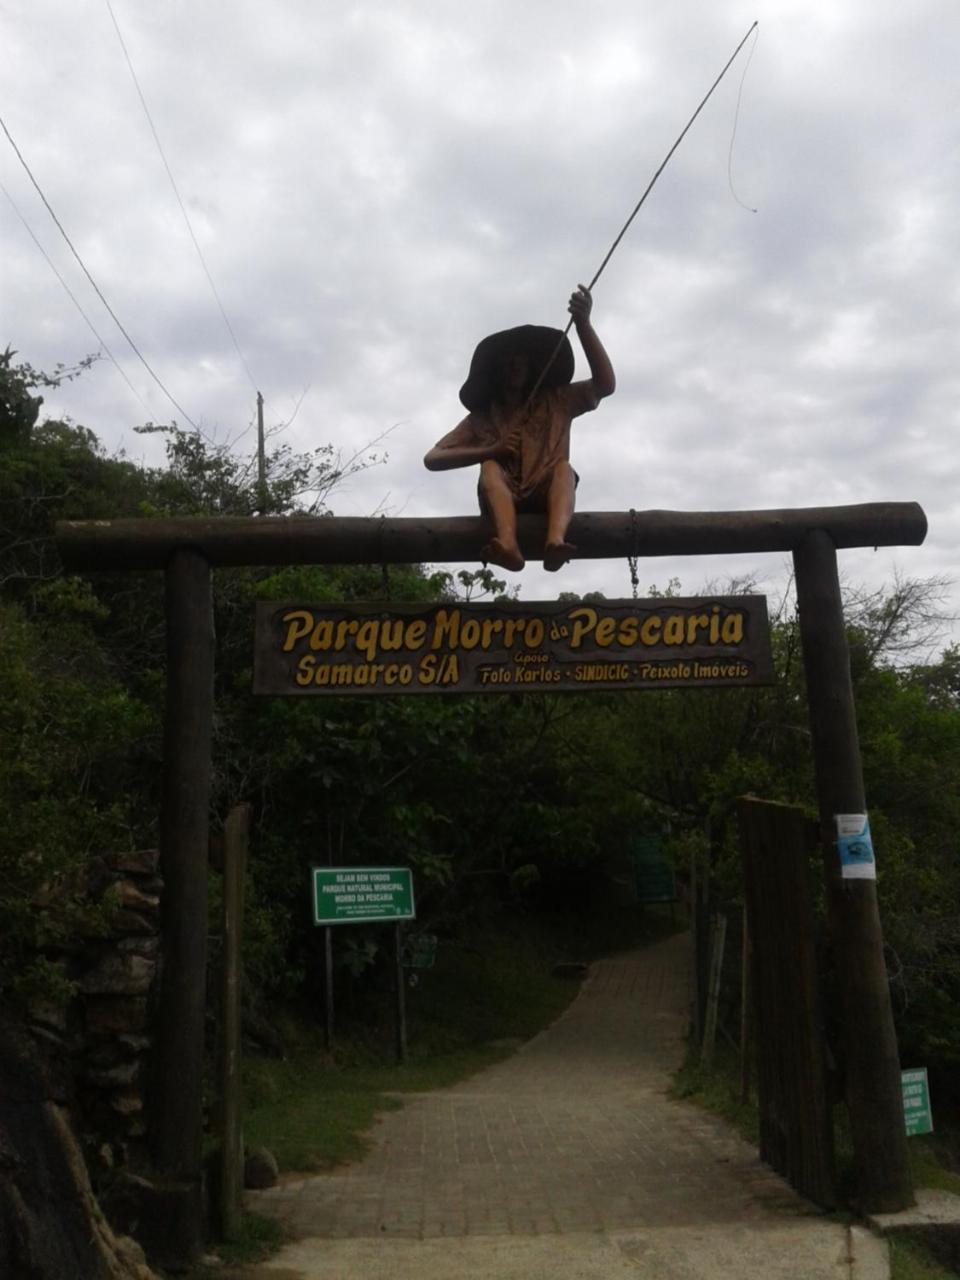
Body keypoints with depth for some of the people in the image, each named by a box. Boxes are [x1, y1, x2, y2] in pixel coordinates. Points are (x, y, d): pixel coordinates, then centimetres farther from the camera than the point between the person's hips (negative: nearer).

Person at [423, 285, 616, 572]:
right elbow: (432, 459, 4)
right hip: (503, 501, 0)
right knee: (491, 467, -27)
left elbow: (606, 384, -1)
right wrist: (491, 450, -10)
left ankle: (555, 541, -57)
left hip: (545, 500, 0)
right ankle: (507, 544, -56)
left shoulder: (556, 402, 16)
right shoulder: (482, 416, 15)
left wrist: (583, 322, -10)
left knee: (563, 467, -27)